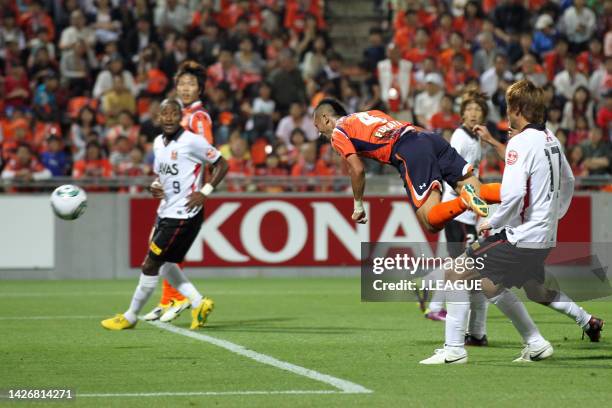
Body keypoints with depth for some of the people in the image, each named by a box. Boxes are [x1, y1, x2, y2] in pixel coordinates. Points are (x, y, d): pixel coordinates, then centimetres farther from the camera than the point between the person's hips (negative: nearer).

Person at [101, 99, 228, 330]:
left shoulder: (192, 141, -15)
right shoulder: (158, 142, 8)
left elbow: (222, 165, -8)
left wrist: (204, 192, -15)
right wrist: (154, 187, -1)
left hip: (183, 215, -9)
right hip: (165, 213, 9)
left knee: (151, 265, -3)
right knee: (164, 264, 15)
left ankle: (130, 317, 9)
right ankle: (198, 303, 24)